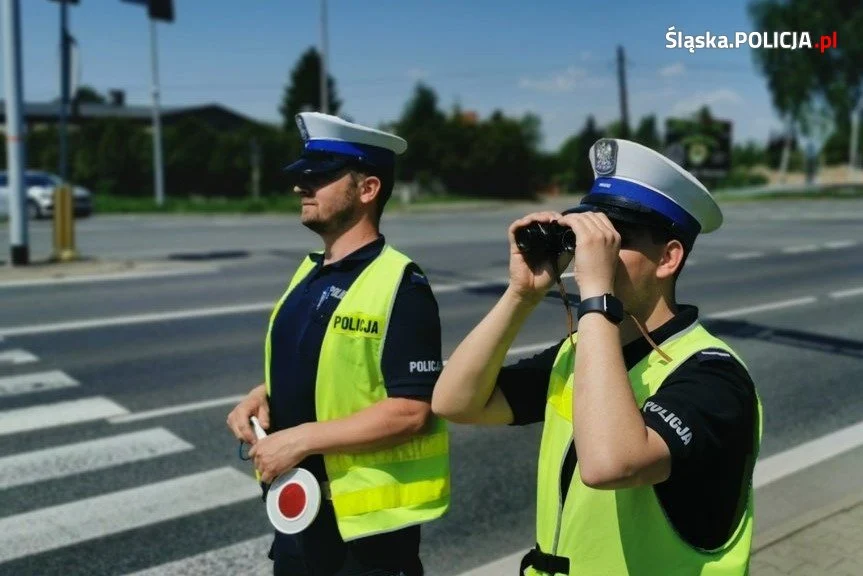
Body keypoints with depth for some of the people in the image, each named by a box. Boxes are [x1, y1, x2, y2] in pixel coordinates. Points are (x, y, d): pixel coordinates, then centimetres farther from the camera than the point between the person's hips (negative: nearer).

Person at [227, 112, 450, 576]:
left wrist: (301, 439, -22)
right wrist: (261, 396, -1)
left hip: (365, 520, -7)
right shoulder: (309, 273, 6)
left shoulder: (400, 285, -19)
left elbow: (411, 411, -23)